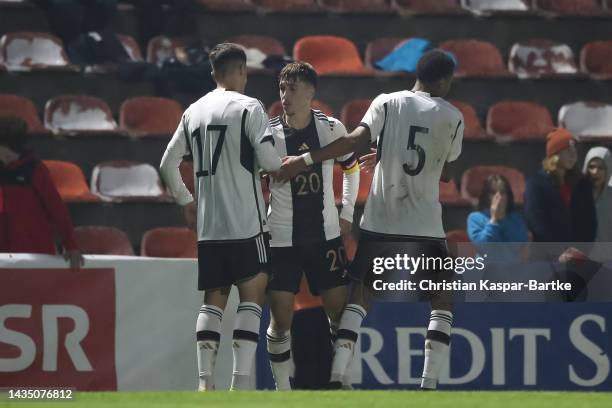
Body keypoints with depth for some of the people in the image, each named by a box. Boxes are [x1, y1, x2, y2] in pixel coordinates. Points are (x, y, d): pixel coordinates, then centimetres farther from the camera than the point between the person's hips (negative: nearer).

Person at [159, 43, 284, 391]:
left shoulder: (194, 111, 12)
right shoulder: (248, 107, -5)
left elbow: (168, 164, 15)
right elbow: (268, 160, -13)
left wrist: (186, 200, 26)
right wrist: (285, 165, 9)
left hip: (208, 225, 5)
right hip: (246, 221, -5)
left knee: (214, 300, 10)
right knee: (252, 296, -1)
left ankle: (205, 380, -1)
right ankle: (241, 382, -11)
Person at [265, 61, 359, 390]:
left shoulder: (331, 128, -2)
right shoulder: (269, 133, -8)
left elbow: (351, 167, 15)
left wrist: (347, 213, 11)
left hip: (325, 236, 2)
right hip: (282, 239, -2)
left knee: (341, 310, -1)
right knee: (280, 319, -4)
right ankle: (282, 390, 7)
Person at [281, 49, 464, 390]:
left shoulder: (388, 103, 1)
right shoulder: (453, 118, 2)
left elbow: (357, 140, -13)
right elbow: (446, 173, 12)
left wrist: (305, 160, -11)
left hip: (379, 223, 1)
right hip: (425, 227, -1)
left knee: (360, 296, 11)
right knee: (443, 301, 12)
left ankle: (336, 378, -3)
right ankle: (429, 383, -2)